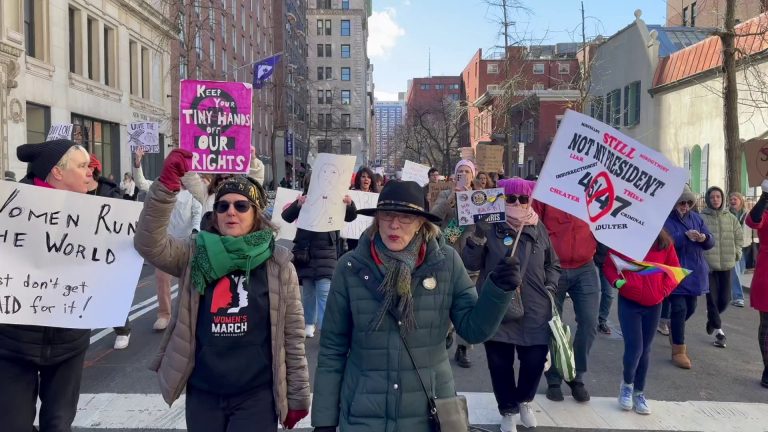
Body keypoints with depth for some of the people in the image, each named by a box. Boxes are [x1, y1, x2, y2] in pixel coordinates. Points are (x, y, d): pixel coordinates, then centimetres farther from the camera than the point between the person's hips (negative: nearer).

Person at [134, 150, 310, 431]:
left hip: (256, 396, -2)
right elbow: (149, 243, -18)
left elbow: (292, 336, -1)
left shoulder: (278, 264, -4)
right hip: (202, 395, 2)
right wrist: (167, 184, -28)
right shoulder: (195, 255, 0)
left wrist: (297, 395, 1)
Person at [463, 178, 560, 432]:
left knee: (535, 361, 6)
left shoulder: (539, 230, 6)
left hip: (535, 313, 2)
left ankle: (524, 401, 38)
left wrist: (550, 287, 3)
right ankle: (508, 410, 33)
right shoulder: (490, 228, -5)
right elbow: (470, 264, -9)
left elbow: (553, 265, 17)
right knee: (500, 364, 7)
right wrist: (478, 235, -22)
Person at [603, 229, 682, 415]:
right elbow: (608, 265, 3)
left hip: (653, 305, 3)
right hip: (628, 302, -2)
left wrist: (665, 289, -6)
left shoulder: (665, 243, 0)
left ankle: (639, 392, 28)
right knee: (634, 348, -8)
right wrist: (616, 281, -15)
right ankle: (627, 384, 20)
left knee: (645, 350, 11)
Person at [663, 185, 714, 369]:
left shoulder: (696, 218, 10)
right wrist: (685, 236, -36)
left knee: (690, 307, 16)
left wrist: (704, 238, -17)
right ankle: (678, 351, 0)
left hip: (694, 271, 7)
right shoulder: (664, 219, -10)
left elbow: (710, 243, 7)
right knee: (679, 309, -8)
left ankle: (674, 327, 46)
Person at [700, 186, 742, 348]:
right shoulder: (701, 217, -7)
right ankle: (719, 330, 14)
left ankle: (711, 317, 37)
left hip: (726, 264, 4)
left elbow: (739, 237, 17)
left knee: (725, 298, 6)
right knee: (712, 298, 0)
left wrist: (736, 253, 7)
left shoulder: (731, 218, 7)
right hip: (707, 263, -4)